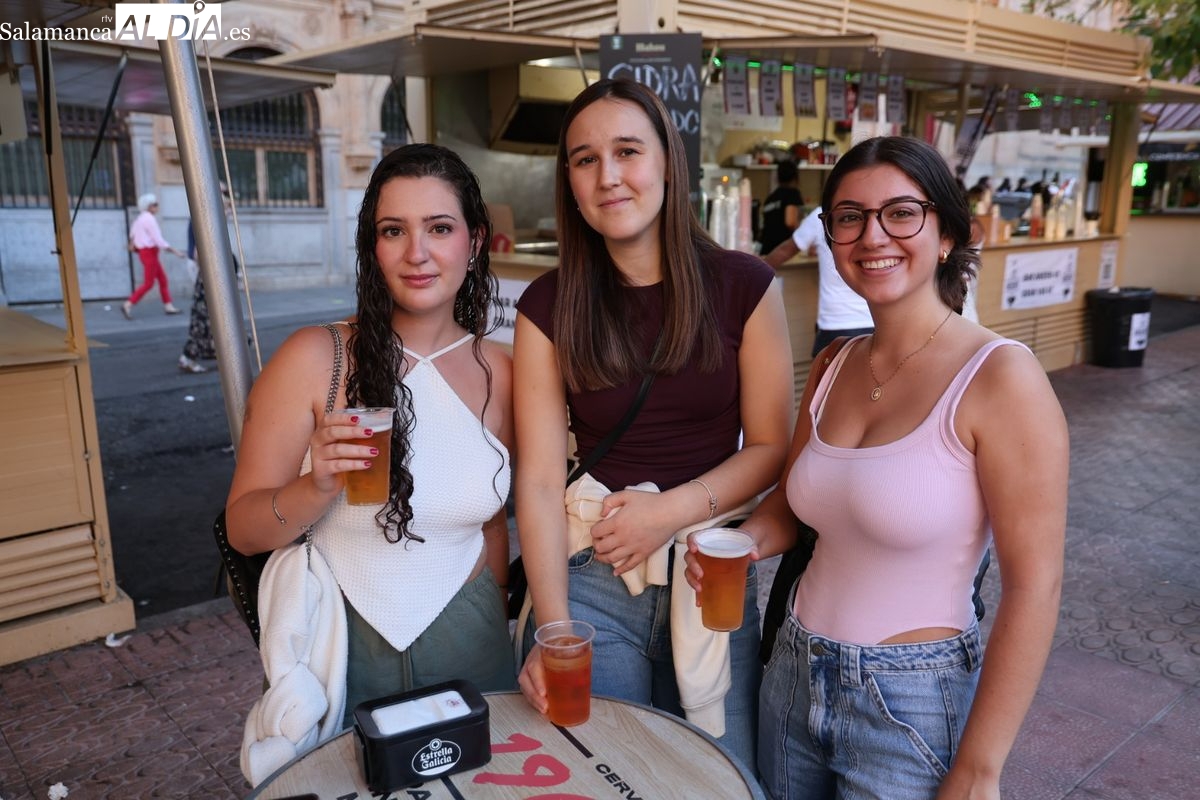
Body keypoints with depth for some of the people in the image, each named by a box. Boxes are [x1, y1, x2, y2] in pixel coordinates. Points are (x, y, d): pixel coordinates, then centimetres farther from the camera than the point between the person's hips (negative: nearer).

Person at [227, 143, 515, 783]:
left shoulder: (499, 371, -4)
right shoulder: (314, 358, -14)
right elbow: (242, 528, -9)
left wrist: (495, 631, 14)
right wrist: (317, 488, -28)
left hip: (469, 649, 3)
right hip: (346, 653, -2)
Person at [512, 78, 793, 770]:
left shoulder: (743, 285, -4)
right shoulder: (549, 306, -3)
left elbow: (770, 446, -1)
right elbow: (539, 480, -8)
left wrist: (670, 510, -15)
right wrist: (553, 629, -17)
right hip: (591, 578, 0)